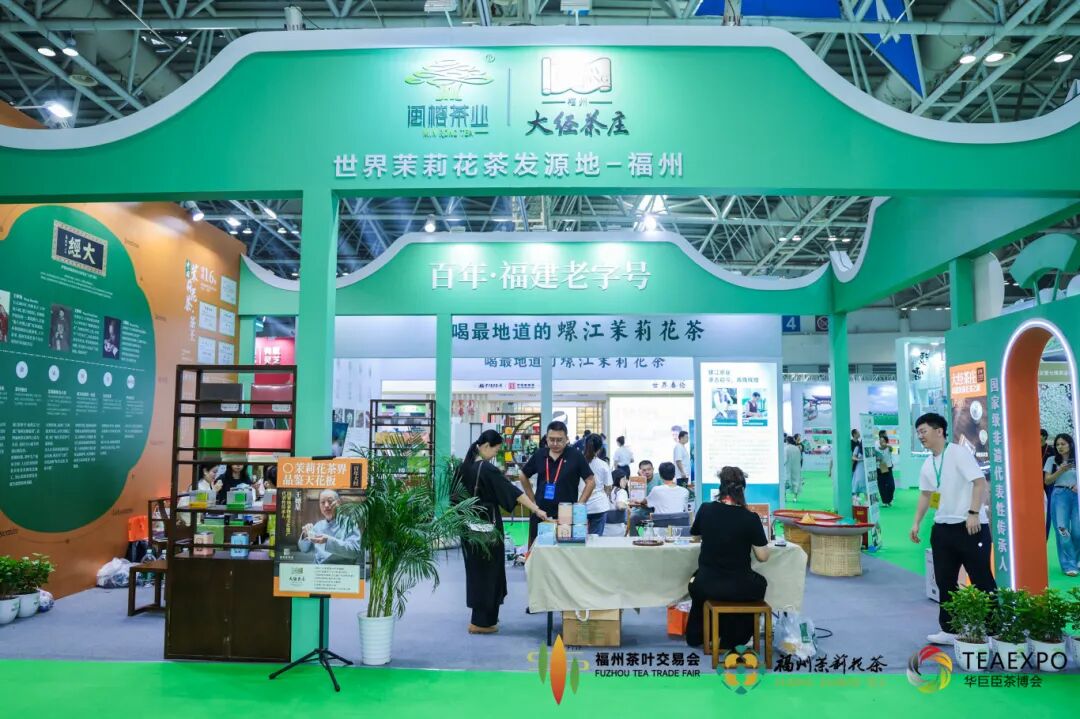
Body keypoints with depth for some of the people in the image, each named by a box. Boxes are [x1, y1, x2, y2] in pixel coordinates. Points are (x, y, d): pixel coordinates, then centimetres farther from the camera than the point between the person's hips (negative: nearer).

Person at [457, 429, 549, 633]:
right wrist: (536, 510, -22)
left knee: (475, 568, 16)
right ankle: (481, 621, 5)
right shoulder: (488, 469, -18)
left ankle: (480, 617, 26)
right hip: (487, 523, -8)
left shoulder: (464, 467, 4)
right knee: (488, 569, 1)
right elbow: (512, 491, -22)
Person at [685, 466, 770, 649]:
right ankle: (735, 640, 42)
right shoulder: (750, 518, -15)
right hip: (739, 588, -2)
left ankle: (695, 636, 52)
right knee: (760, 583, 33)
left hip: (707, 585, 2)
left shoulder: (706, 509, -6)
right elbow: (763, 557, -9)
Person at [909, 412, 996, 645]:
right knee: (944, 580, 10)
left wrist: (973, 513, -24)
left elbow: (980, 482, -16)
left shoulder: (959, 453, -11)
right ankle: (949, 630, 19)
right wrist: (917, 523, 16)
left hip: (970, 526, -7)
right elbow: (926, 494, 20)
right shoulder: (928, 464, 11)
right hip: (943, 528, 8)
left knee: (981, 580, 0)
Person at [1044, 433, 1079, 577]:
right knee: (1063, 531, -6)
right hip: (1059, 496, -1)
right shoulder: (1052, 460, 5)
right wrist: (1061, 471, -10)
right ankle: (1068, 565, 0)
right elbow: (1047, 481, 2)